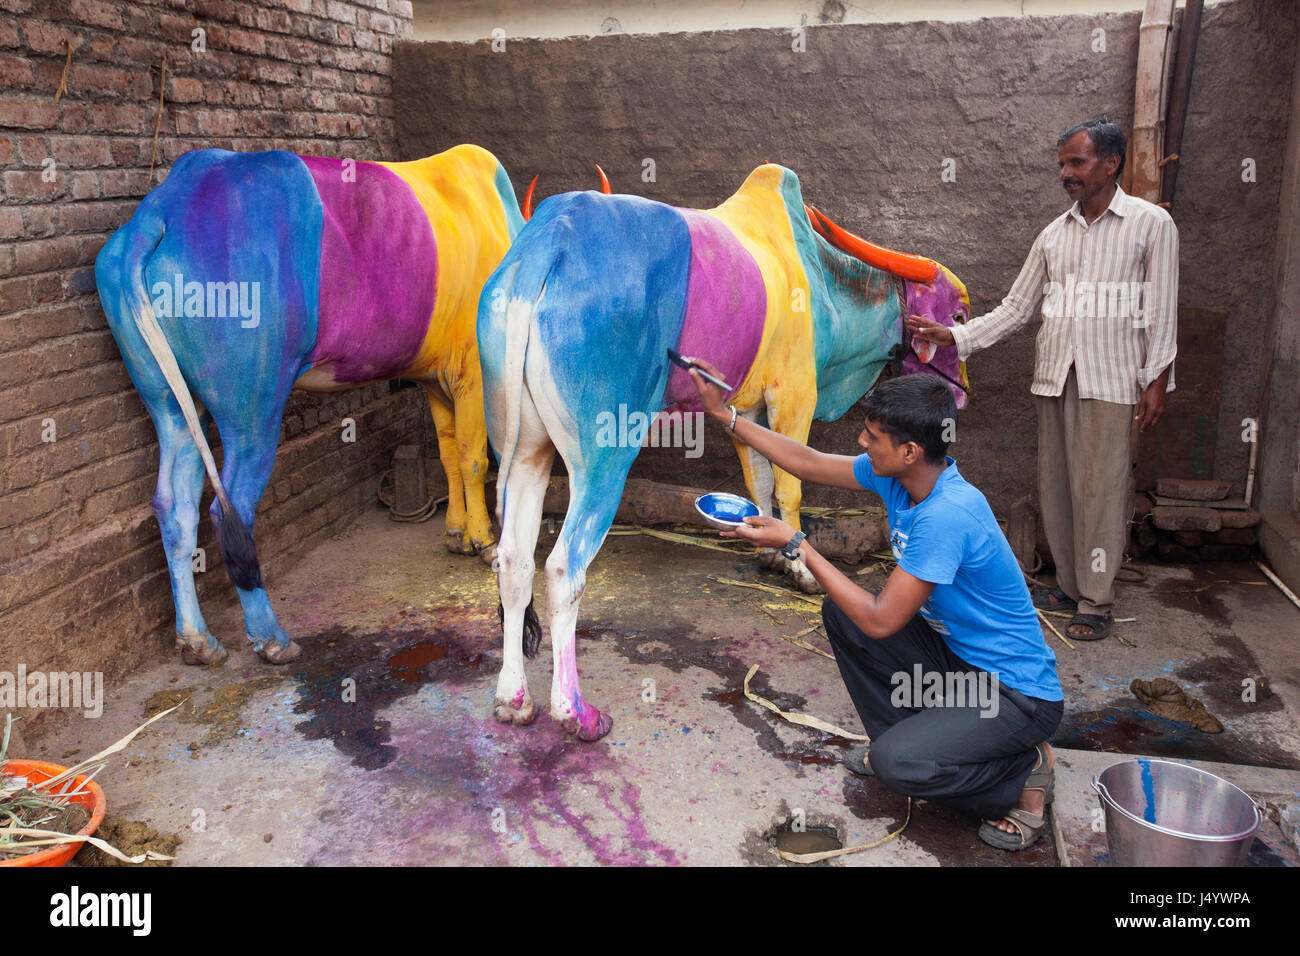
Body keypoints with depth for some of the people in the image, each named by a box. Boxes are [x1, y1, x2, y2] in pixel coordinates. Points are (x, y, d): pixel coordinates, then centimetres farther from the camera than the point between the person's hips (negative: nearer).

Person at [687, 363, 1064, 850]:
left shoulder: (947, 514, -32)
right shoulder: (896, 477, -6)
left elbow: (880, 621, -27)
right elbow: (808, 462, 7)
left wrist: (796, 545, -22)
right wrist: (724, 414, 7)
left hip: (1015, 690, -8)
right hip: (953, 652, 9)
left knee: (897, 763, -27)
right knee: (839, 611, 4)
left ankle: (1025, 772, 0)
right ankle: (901, 734, 17)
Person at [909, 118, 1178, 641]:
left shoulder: (1151, 224, -1)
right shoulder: (1054, 234, 12)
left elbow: (1162, 312, -3)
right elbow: (1015, 307, 12)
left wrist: (1157, 381, -9)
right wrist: (954, 336, 1)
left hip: (1111, 381, -5)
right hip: (1054, 377, 5)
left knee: (1101, 489, -5)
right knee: (1055, 485, 8)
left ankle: (1096, 602, 3)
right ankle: (1069, 585, 21)